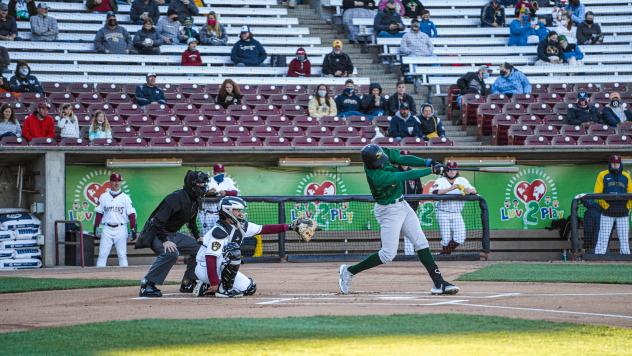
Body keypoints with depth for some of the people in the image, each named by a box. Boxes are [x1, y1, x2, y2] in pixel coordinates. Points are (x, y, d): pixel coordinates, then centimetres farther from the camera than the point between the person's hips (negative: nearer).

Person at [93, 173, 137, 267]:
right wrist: (95, 228, 3)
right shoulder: (103, 197, 7)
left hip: (121, 229, -1)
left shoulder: (125, 198, 3)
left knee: (122, 255, 2)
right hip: (107, 229, 1)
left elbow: (131, 214, 0)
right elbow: (99, 214, 9)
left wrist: (133, 230, -6)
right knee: (102, 254, -2)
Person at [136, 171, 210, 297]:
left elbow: (191, 222, 23)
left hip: (173, 234, 10)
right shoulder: (176, 198, -24)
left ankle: (188, 283, 16)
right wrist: (165, 241, -34)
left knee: (199, 247, 7)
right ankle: (147, 285, -32)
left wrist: (198, 238, 13)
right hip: (156, 234, -10)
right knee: (171, 252, -36)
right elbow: (158, 221, -28)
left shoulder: (196, 201, 5)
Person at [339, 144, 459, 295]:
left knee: (421, 243, 4)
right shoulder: (377, 175, -32)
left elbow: (403, 159, -3)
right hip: (388, 211, -8)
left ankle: (438, 282, 4)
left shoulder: (382, 153, -10)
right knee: (388, 254, -6)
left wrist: (428, 162, -15)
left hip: (402, 205, 8)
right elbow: (406, 176, -30)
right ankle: (349, 271, 8)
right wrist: (432, 170, -25)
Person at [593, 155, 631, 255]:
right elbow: (598, 193, -2)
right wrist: (605, 205, -12)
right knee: (603, 237, -6)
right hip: (607, 213, -2)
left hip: (623, 213, 2)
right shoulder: (603, 175, 3)